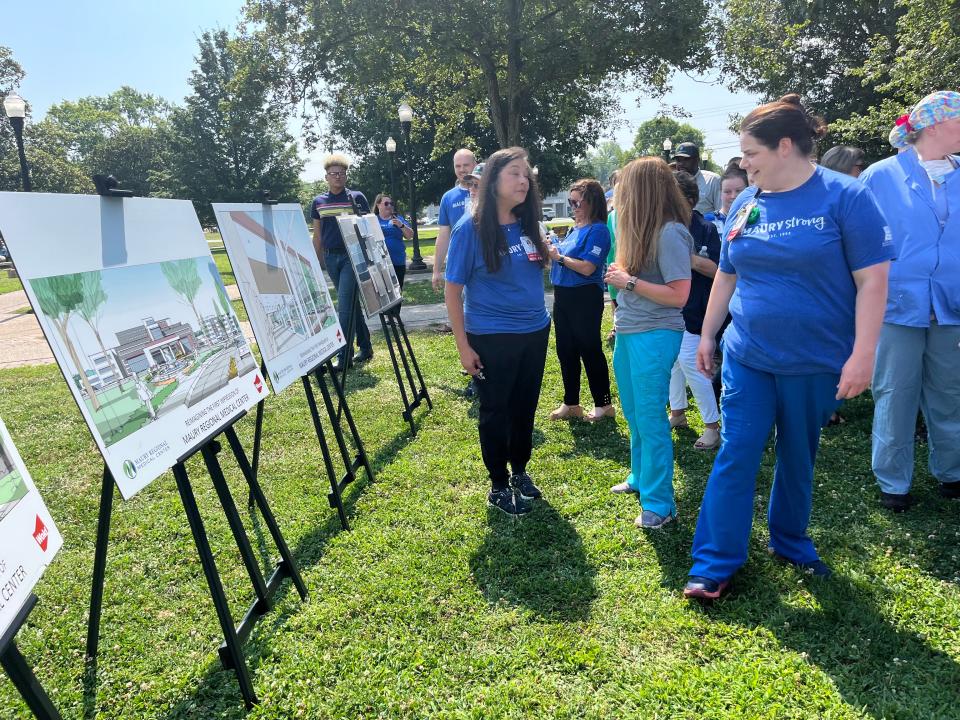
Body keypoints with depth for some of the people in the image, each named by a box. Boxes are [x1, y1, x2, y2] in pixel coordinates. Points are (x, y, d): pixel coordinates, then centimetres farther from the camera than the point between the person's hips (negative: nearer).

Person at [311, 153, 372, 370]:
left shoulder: (357, 198, 0)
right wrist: (317, 262, 12)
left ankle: (344, 357, -8)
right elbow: (317, 235, 15)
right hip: (331, 257, 5)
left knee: (344, 306, -10)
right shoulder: (318, 202, 10)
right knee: (351, 304, 12)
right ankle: (365, 348, 22)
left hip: (352, 256, -4)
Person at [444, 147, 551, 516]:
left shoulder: (527, 225, 3)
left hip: (535, 332, 5)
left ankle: (520, 471, 38)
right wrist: (463, 346, -12)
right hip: (492, 338, -5)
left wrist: (546, 250, 2)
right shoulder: (471, 227, -13)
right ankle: (498, 486, 25)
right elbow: (452, 289, -11)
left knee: (525, 407, 17)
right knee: (495, 412, 9)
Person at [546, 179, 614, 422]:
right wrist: (549, 248, 0)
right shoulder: (575, 228, 12)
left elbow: (587, 268, -22)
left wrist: (559, 257, -14)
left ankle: (603, 404, 16)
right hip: (563, 296, 9)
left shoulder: (598, 231, -14)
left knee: (590, 350, 1)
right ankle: (570, 403, 25)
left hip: (585, 298, -9)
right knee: (566, 351, 13)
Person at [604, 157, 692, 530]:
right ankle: (640, 477, 37)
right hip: (627, 332, 9)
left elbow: (679, 295, -20)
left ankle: (659, 503, 12)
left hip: (654, 335, -9)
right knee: (633, 415, 20)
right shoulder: (641, 229, 10)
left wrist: (629, 281, -16)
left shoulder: (670, 232, -16)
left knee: (650, 419, -1)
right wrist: (620, 275, 1)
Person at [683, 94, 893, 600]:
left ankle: (790, 542, 36)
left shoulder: (844, 197, -9)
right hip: (747, 358, 3)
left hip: (816, 362, -2)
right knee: (735, 457, 1)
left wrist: (862, 355, -16)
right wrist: (707, 335, 14)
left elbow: (871, 280, -11)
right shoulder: (745, 204, 4)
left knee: (799, 459, 14)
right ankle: (714, 563, 10)